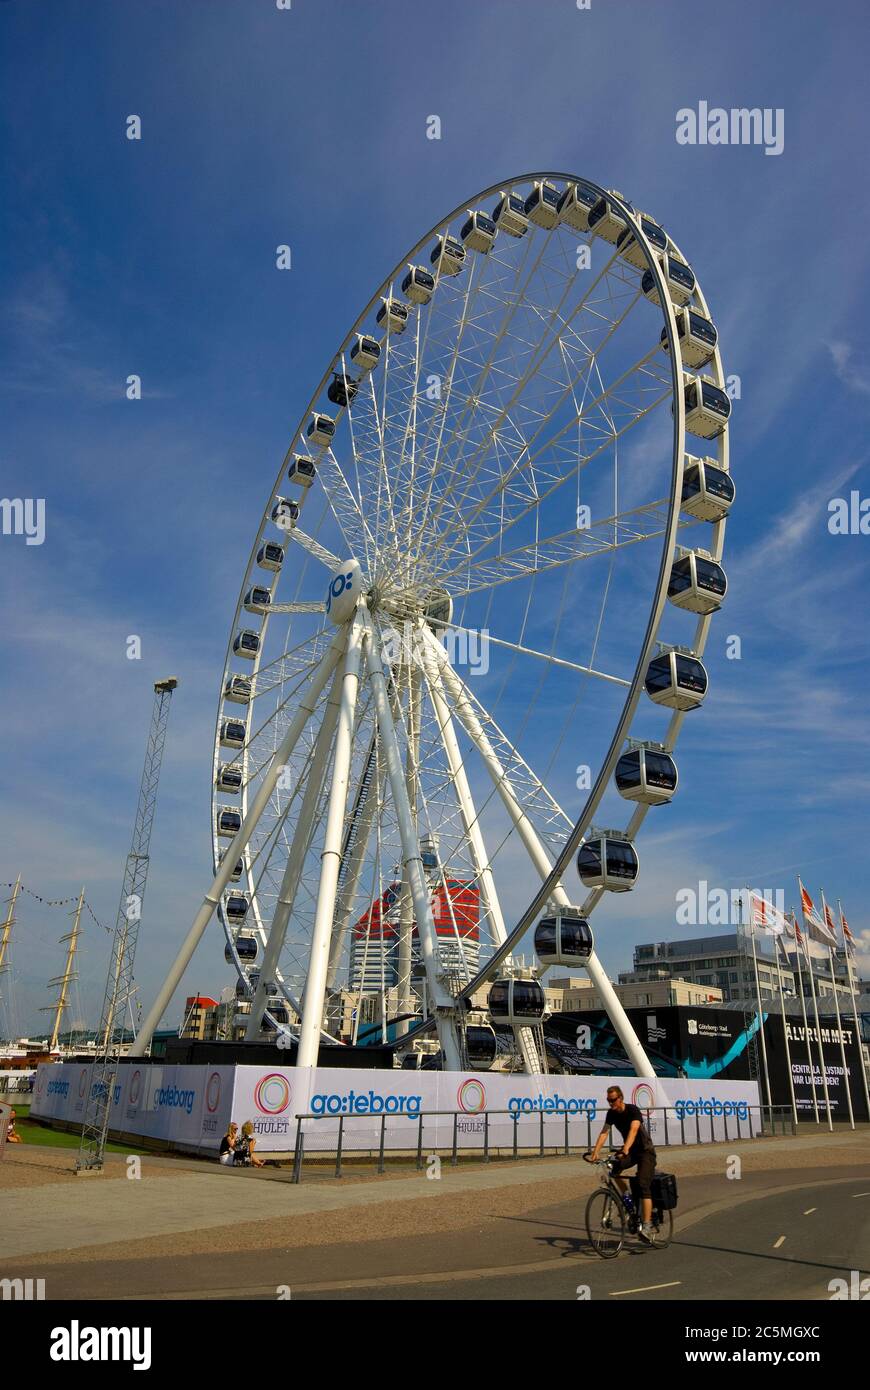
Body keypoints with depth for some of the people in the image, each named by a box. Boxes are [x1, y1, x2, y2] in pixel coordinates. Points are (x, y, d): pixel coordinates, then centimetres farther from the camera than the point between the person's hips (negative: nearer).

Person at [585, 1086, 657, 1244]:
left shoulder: (633, 1110, -23)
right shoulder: (611, 1113, -6)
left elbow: (634, 1129, -38)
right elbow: (604, 1133, -11)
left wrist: (625, 1150, -53)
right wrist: (595, 1153, -25)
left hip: (645, 1150, -5)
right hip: (630, 1150, 5)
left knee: (643, 1186, -19)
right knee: (613, 1169, -21)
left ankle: (647, 1226, -17)